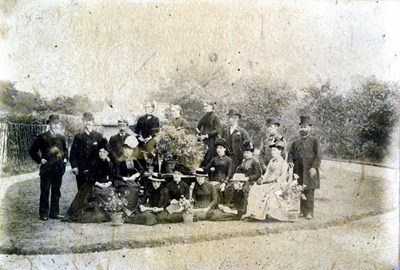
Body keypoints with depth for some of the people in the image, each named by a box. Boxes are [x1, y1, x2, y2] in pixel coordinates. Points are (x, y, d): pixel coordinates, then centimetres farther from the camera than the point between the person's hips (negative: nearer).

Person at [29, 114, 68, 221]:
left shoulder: (61, 137, 10)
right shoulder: (42, 137, -3)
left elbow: (65, 150, 25)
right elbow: (32, 151, 2)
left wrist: (65, 158, 10)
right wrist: (39, 160, -7)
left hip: (58, 169, 4)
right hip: (46, 169, -4)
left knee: (56, 192, 10)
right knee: (45, 192, 0)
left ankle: (54, 213, 18)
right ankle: (43, 214, 8)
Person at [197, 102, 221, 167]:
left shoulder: (215, 117, -6)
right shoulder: (203, 117, 12)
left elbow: (217, 130, -11)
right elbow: (198, 127, 22)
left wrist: (206, 136, -16)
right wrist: (198, 134, 2)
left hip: (211, 140, -5)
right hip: (203, 140, 5)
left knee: (208, 158, -7)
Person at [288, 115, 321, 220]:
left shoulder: (314, 141, 2)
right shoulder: (296, 142, 16)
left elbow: (318, 155, -5)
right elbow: (291, 153, 19)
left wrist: (314, 167, -16)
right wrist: (290, 161, -1)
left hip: (309, 170, -4)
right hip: (298, 171, 5)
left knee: (309, 192, -4)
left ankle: (309, 212, 2)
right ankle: (302, 211, 16)